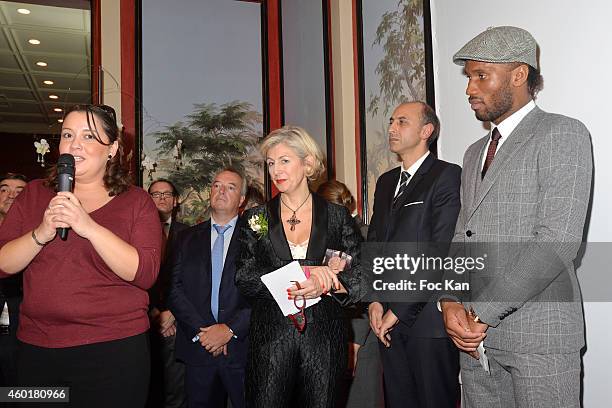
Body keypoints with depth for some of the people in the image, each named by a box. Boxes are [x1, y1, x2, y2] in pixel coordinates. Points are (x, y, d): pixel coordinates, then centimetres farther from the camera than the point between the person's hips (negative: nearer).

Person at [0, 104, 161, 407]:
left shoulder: (136, 201, -2)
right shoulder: (33, 195, 9)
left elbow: (145, 273, -14)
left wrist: (90, 227, -23)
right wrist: (41, 234, -15)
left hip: (113, 350, -3)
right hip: (36, 349, 4)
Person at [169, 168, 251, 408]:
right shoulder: (188, 238, 11)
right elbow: (175, 289, 3)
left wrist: (230, 329, -13)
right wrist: (201, 332, -9)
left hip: (241, 347, -2)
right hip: (197, 349, 2)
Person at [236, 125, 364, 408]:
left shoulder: (337, 216, 4)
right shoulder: (257, 218, 5)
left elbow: (362, 274, 1)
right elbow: (244, 278, -4)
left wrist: (326, 284, -18)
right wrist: (302, 275, -15)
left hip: (323, 339, 0)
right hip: (270, 339, 0)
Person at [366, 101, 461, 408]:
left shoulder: (447, 176, -7)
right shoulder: (386, 182, 16)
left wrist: (399, 309, -13)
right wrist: (374, 300, 1)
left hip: (429, 319, -6)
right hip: (388, 319, 6)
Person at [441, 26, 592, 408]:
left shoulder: (562, 134, -6)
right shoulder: (475, 153, 17)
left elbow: (557, 240, -17)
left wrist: (482, 312, -16)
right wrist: (451, 302, -3)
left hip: (539, 333, -6)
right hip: (476, 332, 6)